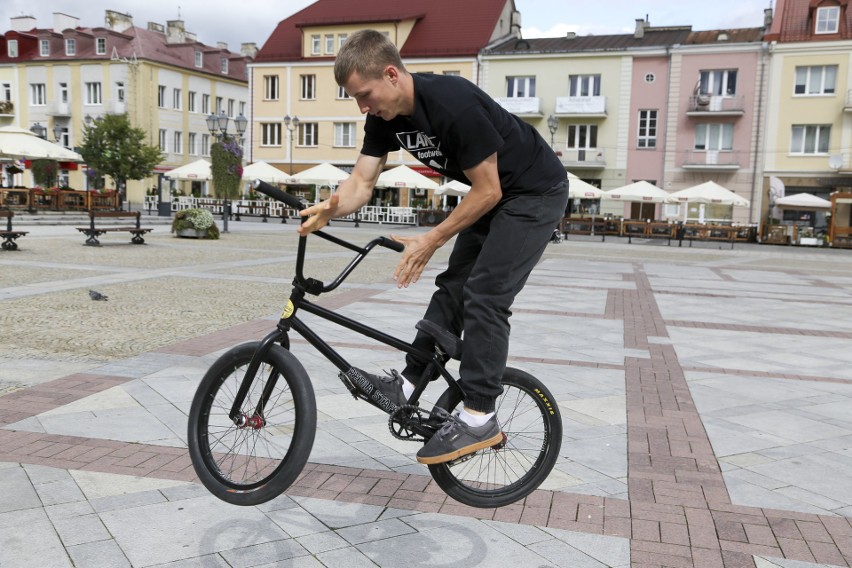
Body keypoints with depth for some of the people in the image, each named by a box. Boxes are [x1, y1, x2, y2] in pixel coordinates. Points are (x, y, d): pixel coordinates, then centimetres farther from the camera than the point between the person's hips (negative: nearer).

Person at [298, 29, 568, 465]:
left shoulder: (454, 104, -32)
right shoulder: (385, 117, -7)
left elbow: (487, 192, -26)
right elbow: (362, 181, -8)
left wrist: (430, 241, -23)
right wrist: (330, 208, -30)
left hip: (536, 193, -8)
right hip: (493, 193, 8)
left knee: (484, 295, -14)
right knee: (454, 286, 6)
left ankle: (479, 419, -8)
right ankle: (407, 384, 12)